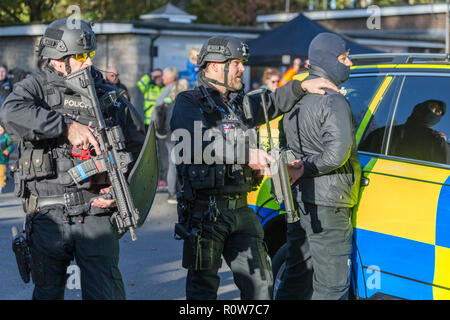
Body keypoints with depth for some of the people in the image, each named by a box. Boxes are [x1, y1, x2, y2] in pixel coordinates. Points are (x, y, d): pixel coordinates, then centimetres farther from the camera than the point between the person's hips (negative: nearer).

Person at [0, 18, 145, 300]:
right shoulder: (37, 86, 3)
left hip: (96, 213, 1)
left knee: (106, 292, -2)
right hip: (48, 215, -1)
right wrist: (67, 126, -24)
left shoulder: (109, 95, 9)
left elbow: (139, 148, 16)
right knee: (48, 291, 13)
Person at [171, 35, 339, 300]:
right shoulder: (189, 103, -4)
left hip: (241, 210, 7)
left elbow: (272, 103, 35)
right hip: (205, 211, -7)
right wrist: (244, 153, -31)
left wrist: (301, 87, 20)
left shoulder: (240, 103, 18)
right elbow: (200, 142, -22)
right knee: (203, 287, 0)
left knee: (260, 283, 7)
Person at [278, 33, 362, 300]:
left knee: (296, 274, 19)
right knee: (332, 284, -3)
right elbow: (337, 154, -25)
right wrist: (306, 169, -12)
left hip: (298, 197, 9)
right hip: (326, 201, -9)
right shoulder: (334, 101, -15)